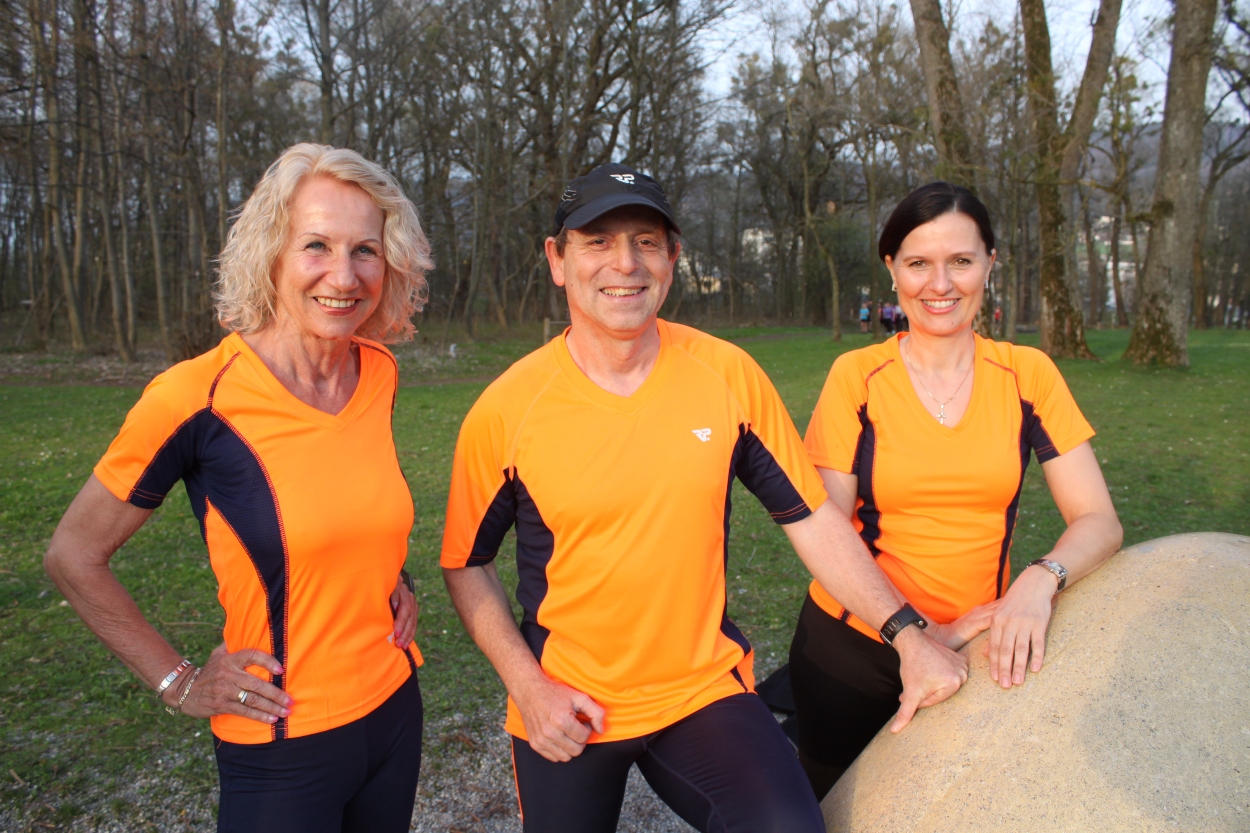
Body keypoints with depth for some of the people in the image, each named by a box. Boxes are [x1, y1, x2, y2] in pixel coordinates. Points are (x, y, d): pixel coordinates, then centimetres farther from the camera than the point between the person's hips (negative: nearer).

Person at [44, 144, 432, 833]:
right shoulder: (198, 397, -20)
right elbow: (73, 555, -7)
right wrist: (178, 683, -7)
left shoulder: (380, 375, -4)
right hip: (283, 752, -5)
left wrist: (392, 578, 2)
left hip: (394, 707, 6)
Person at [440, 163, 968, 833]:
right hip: (567, 714, 1)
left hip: (706, 690, 0)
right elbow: (466, 564, 0)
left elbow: (811, 518, -2)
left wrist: (908, 634, -9)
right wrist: (528, 686, -8)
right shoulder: (506, 409, -11)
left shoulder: (729, 375, -8)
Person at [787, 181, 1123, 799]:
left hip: (980, 650, 2)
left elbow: (1099, 521, -5)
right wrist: (918, 632, -18)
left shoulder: (1028, 374, -4)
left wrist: (1041, 579, -26)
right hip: (853, 643, -1)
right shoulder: (856, 376, -10)